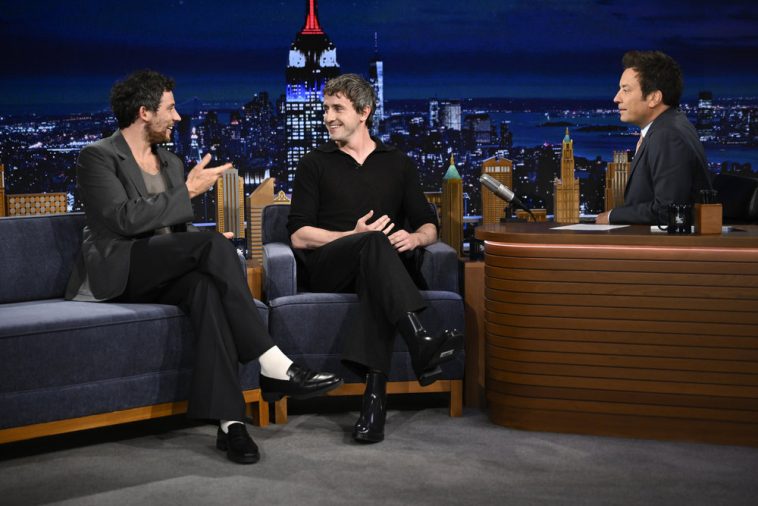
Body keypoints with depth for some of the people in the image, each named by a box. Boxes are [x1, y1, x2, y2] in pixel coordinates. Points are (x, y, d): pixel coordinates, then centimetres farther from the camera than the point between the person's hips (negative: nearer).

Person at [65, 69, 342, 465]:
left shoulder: (171, 163, 21)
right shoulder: (98, 157, -3)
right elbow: (124, 218, -18)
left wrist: (211, 250, 0)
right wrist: (188, 191, -15)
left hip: (161, 275, 6)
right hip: (116, 271, -6)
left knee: (207, 286, -33)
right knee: (212, 244, -30)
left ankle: (228, 419, -44)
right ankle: (273, 366, -34)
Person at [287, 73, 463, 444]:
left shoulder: (397, 165, 21)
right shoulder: (315, 164, 14)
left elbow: (429, 226, 15)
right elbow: (298, 235, 3)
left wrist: (414, 238, -10)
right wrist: (354, 235, -11)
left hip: (380, 266, 1)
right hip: (329, 268, -1)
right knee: (375, 241, -35)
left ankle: (375, 392, -50)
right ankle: (420, 343, -57)